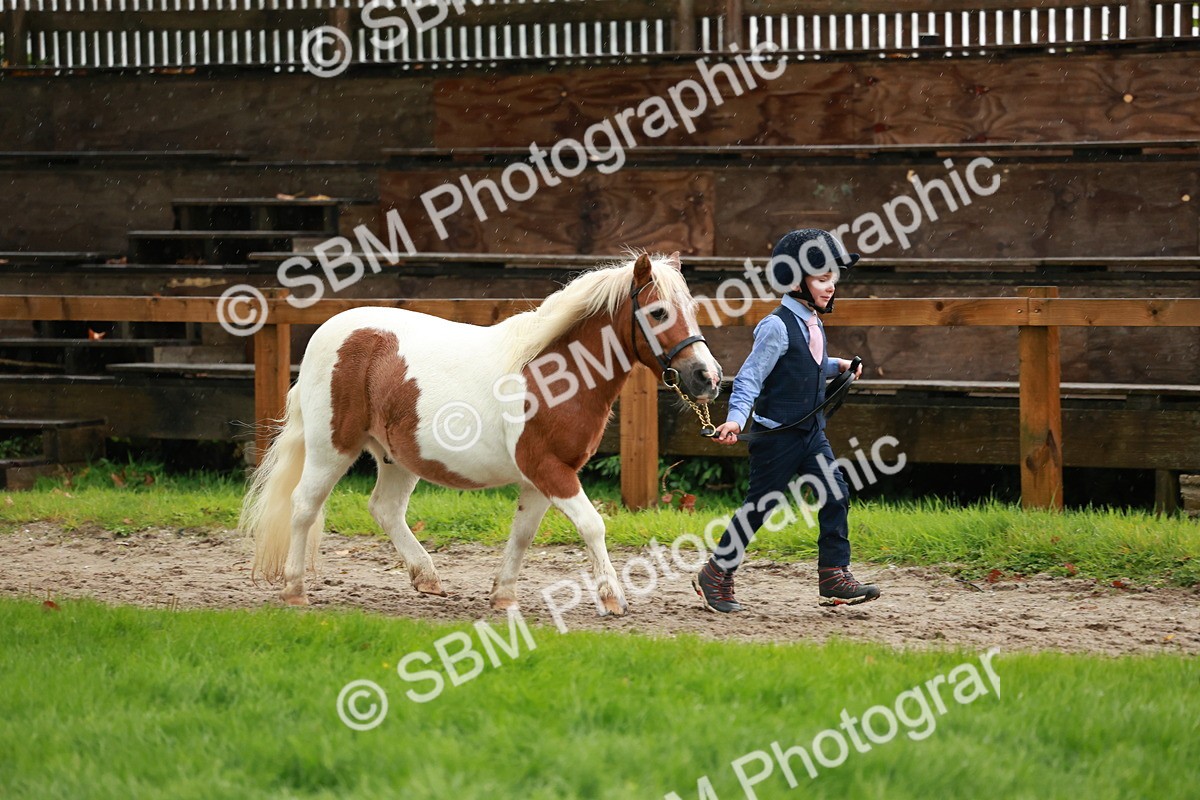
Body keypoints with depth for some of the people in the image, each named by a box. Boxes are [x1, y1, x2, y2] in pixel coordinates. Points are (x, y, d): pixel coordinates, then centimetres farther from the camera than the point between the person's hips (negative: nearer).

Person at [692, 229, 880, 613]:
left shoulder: (813, 325, 9)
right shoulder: (778, 326, -16)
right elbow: (750, 376, -18)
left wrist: (837, 365, 10)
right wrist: (737, 417, -29)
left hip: (810, 430, 8)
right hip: (776, 433, -8)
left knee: (836, 495, -3)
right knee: (759, 506, 0)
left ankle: (833, 575, 3)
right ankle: (716, 575, 14)